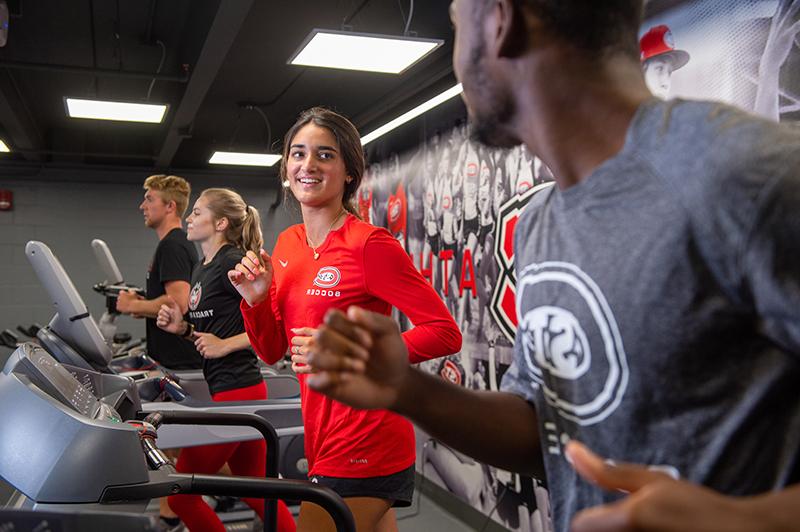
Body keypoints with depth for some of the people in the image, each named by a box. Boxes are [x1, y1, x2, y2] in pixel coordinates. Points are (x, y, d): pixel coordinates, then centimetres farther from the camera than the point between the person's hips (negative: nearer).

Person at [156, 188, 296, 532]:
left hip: (237, 392, -9)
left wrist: (226, 344, -19)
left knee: (181, 494, 1)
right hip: (226, 390, 9)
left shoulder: (232, 262, -14)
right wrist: (183, 329, 3)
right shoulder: (201, 270, 14)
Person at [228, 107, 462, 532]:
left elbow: (445, 333, -18)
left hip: (363, 445, -7)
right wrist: (255, 299, -7)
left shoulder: (370, 244, -15)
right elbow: (271, 351, 12)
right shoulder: (287, 244, 7)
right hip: (323, 440, 7)